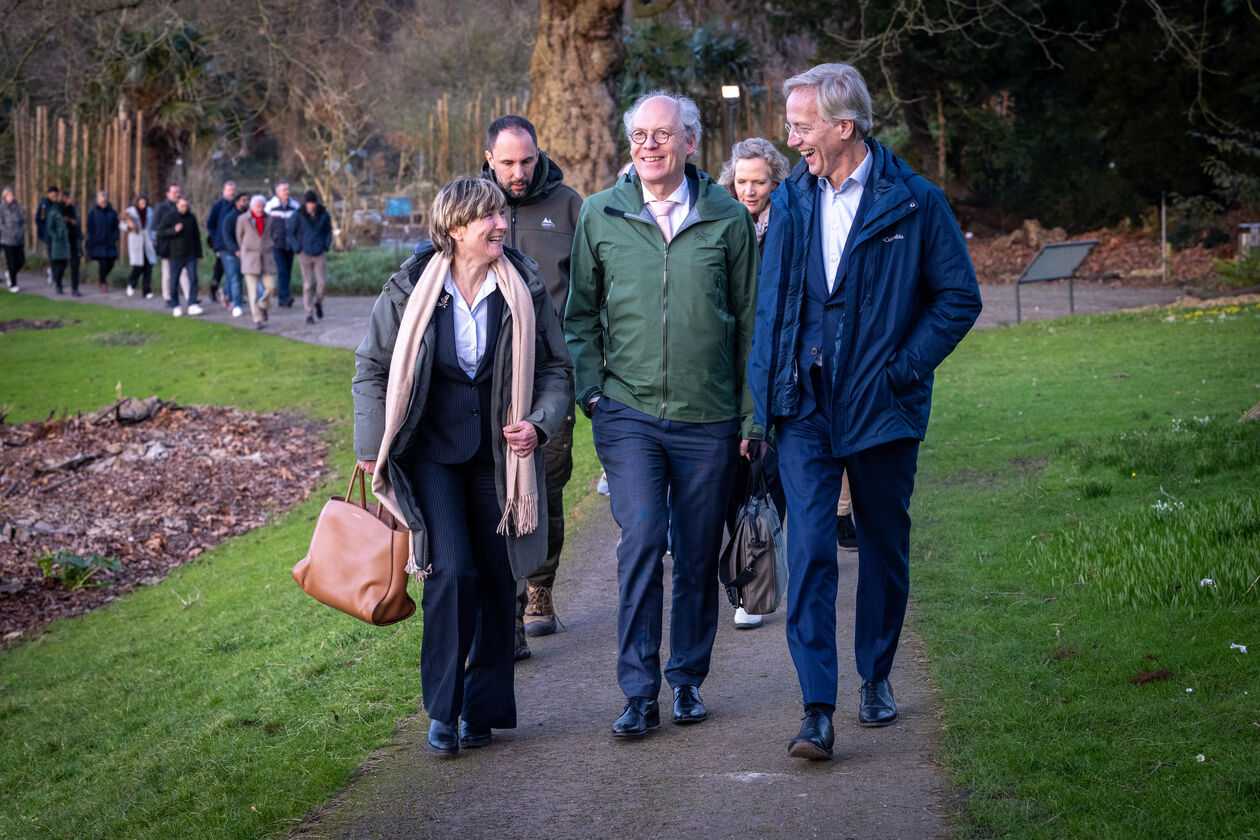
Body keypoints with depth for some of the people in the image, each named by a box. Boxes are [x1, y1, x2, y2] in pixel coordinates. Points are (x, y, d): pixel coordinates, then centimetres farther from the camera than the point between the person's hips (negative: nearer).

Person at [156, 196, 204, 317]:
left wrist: (199, 253, 14)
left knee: (193, 279, -9)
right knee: (174, 281, 2)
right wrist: (173, 230, -18)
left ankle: (192, 305, -8)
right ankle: (175, 306, 13)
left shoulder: (191, 218, 8)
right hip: (176, 256, -2)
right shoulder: (169, 217, -1)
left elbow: (196, 236, 15)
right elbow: (161, 233, -3)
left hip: (191, 256, 2)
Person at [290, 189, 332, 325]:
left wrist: (326, 246, 3)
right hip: (305, 254, -2)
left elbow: (328, 231, 12)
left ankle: (318, 302, 25)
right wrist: (298, 249, -4)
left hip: (320, 254, 2)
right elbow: (290, 232, 1)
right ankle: (309, 314, 4)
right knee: (307, 285, -2)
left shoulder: (324, 214, -3)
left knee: (322, 281, -6)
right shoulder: (298, 215, -9)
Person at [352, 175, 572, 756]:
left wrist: (539, 423, -9)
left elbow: (556, 368, 8)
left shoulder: (525, 288, -2)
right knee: (452, 571, -14)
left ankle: (484, 708, 19)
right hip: (431, 452, -2)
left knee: (497, 579, 5)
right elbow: (372, 367, 4)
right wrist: (373, 449, 2)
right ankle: (442, 711, -2)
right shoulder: (411, 289, -6)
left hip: (499, 455, 2)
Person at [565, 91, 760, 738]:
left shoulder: (727, 218, 1)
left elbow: (750, 320, 6)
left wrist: (753, 412, 4)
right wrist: (591, 391, 0)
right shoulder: (600, 216, 3)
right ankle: (638, 693, -6)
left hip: (708, 418, 1)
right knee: (641, 542, -12)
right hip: (628, 412, -1)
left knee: (698, 556, 7)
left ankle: (687, 679, 23)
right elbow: (581, 314, 11)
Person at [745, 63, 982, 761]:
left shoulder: (914, 203, -5)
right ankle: (817, 710, -13)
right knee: (809, 548, -10)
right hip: (805, 407, 1)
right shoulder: (789, 202, 6)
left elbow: (959, 297, 0)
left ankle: (876, 676, 32)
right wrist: (766, 396, 6)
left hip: (882, 407, -1)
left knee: (885, 546, 12)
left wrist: (904, 367, -9)